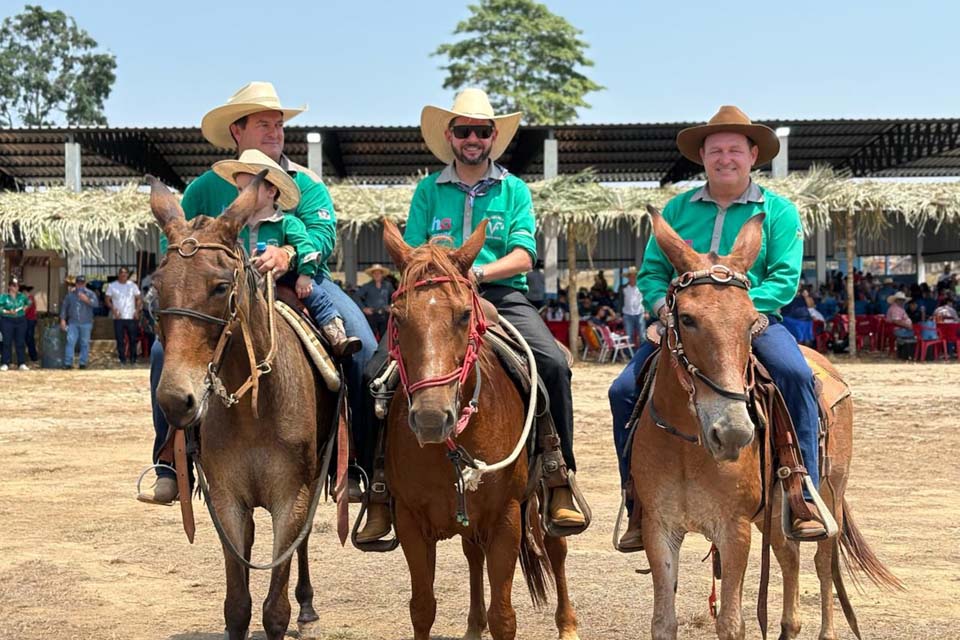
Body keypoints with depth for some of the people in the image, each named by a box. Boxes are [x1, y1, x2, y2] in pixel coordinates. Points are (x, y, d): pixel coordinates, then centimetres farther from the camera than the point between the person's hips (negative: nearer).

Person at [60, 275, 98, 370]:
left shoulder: (90, 294, 4)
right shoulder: (70, 295, 12)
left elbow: (96, 304, -11)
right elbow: (64, 307, 16)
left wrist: (86, 300, -23)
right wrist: (62, 319, 9)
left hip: (86, 323, -1)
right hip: (73, 323, 1)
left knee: (85, 343, 2)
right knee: (70, 342, -7)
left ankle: (83, 363, 9)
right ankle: (68, 363, -6)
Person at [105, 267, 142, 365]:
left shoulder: (133, 285, 9)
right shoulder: (112, 286, 5)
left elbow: (138, 299, 10)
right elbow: (107, 299, 5)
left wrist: (137, 310, -5)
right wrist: (113, 309, -11)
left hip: (131, 317, 1)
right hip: (118, 317, -1)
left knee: (133, 339, 2)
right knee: (120, 340, -1)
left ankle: (133, 359, 11)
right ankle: (122, 359, 5)